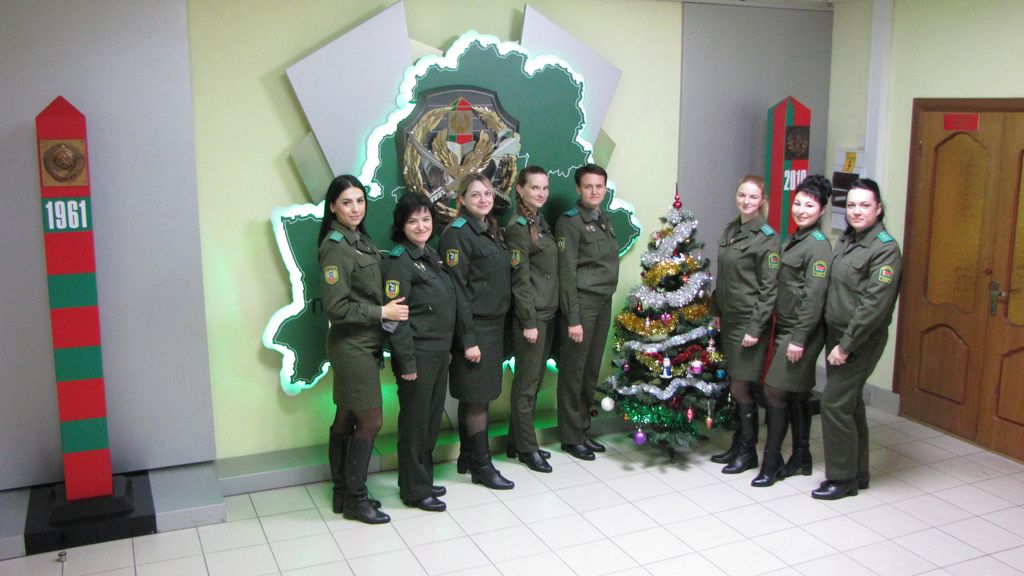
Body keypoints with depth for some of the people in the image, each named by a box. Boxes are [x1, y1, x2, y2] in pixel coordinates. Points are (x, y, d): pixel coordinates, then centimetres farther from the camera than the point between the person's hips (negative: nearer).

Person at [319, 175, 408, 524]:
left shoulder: (360, 240, 11)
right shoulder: (335, 247, -16)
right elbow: (335, 307, -20)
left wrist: (386, 309, 5)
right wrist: (381, 312, -16)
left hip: (364, 343, 8)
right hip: (352, 345, -8)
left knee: (346, 419, 14)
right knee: (370, 421, -3)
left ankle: (343, 493, 25)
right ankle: (354, 499, 10)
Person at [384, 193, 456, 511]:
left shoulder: (432, 255, 12)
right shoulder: (399, 261, -13)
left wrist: (447, 348, 16)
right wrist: (407, 362, -18)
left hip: (439, 351, 8)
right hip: (418, 353, -8)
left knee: (432, 418, 15)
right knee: (415, 421, 2)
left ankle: (423, 478, 29)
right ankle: (414, 490, 14)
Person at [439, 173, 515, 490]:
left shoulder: (492, 230, 13)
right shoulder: (457, 233, -13)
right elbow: (457, 289, -16)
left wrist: (499, 326, 13)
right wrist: (468, 339, -19)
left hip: (494, 324, 8)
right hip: (474, 327, -8)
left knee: (474, 396, 15)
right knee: (477, 396, 0)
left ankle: (467, 457, 26)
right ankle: (481, 465, 10)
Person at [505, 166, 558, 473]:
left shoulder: (541, 223, 13)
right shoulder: (518, 228, -13)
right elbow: (520, 280, -16)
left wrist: (551, 315, 15)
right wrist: (529, 321, -17)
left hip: (548, 314, 9)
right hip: (530, 316, -9)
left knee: (535, 380, 13)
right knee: (527, 382, 1)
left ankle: (518, 441, 24)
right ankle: (527, 448, 11)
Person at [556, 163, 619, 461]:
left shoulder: (604, 221, 14)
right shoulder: (570, 222, -9)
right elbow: (566, 272, -13)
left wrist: (608, 297, 10)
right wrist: (573, 318, -16)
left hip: (604, 303, 7)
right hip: (582, 303, -7)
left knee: (592, 370, 13)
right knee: (573, 372, 1)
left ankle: (583, 429, 24)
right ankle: (570, 437, 11)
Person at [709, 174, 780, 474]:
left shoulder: (767, 238, -11)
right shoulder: (730, 231, 11)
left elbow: (769, 289, -14)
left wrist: (756, 328, -17)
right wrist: (716, 311, 14)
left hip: (749, 322, -7)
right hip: (729, 320, 7)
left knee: (741, 388, -2)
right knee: (736, 386, 13)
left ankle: (748, 452, 12)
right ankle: (738, 444, 24)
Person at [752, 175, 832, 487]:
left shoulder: (819, 246, -14)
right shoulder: (793, 240, 13)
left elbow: (814, 297, -19)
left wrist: (799, 338, -20)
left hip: (801, 330, -9)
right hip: (785, 327, 9)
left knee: (775, 390, -7)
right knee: (796, 394, 15)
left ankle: (771, 462, 3)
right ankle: (801, 457, 26)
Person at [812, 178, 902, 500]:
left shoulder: (885, 248, -15)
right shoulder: (845, 241, 10)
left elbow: (875, 303, -21)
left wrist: (847, 345, -20)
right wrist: (834, 339, 10)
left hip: (861, 340, -8)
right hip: (836, 333, 8)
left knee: (834, 403, -7)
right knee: (850, 403, 15)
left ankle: (843, 478, 6)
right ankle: (858, 473, 27)